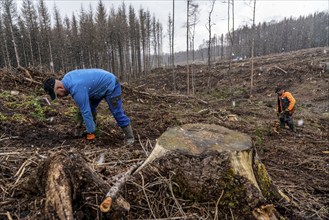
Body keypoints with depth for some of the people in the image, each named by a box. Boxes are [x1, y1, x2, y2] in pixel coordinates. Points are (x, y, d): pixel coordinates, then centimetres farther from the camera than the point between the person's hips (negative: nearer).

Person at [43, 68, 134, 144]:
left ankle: (129, 137, 1)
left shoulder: (77, 89, -33)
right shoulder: (66, 79, -3)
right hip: (100, 85, 10)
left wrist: (90, 134, -20)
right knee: (90, 107, 9)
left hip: (110, 85, -10)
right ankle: (92, 130, 20)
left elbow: (86, 112, -30)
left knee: (117, 112, -10)